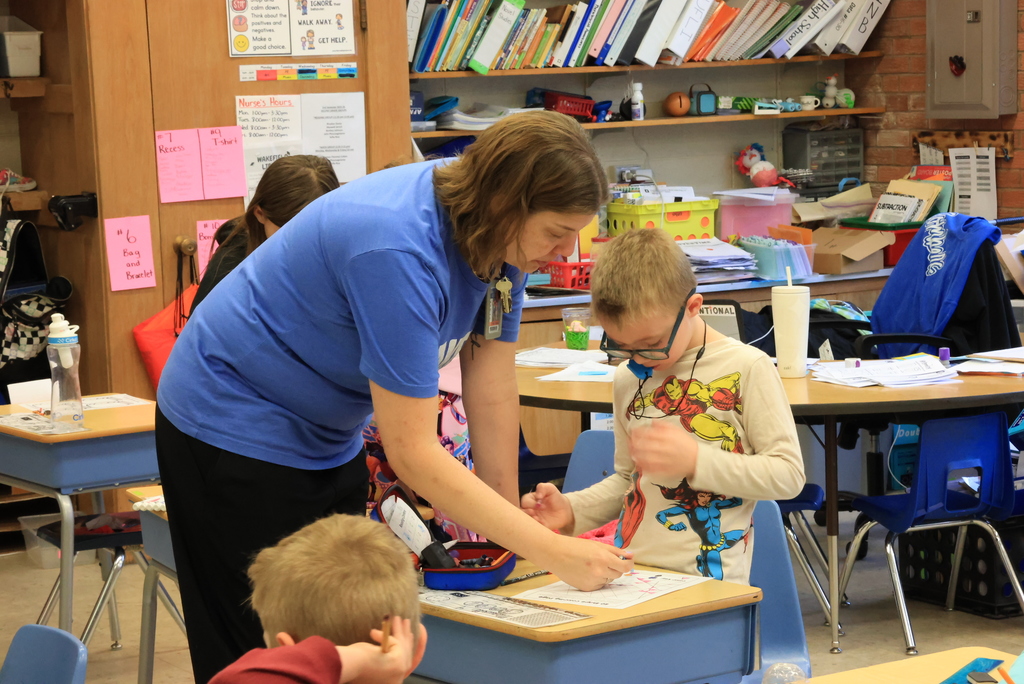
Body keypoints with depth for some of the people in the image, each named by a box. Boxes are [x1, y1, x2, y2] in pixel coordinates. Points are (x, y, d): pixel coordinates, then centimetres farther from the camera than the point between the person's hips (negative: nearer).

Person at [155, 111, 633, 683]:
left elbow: (492, 392, -3)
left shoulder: (500, 232, -10)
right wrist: (555, 554, -33)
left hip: (326, 435, 8)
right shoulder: (398, 251, -35)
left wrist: (512, 526, -5)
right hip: (235, 428, -8)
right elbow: (413, 453, -33)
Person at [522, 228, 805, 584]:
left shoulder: (746, 369, -3)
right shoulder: (628, 378, 16)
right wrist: (572, 511, 10)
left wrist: (696, 461, -13)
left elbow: (788, 474, -5)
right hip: (627, 576, 4)